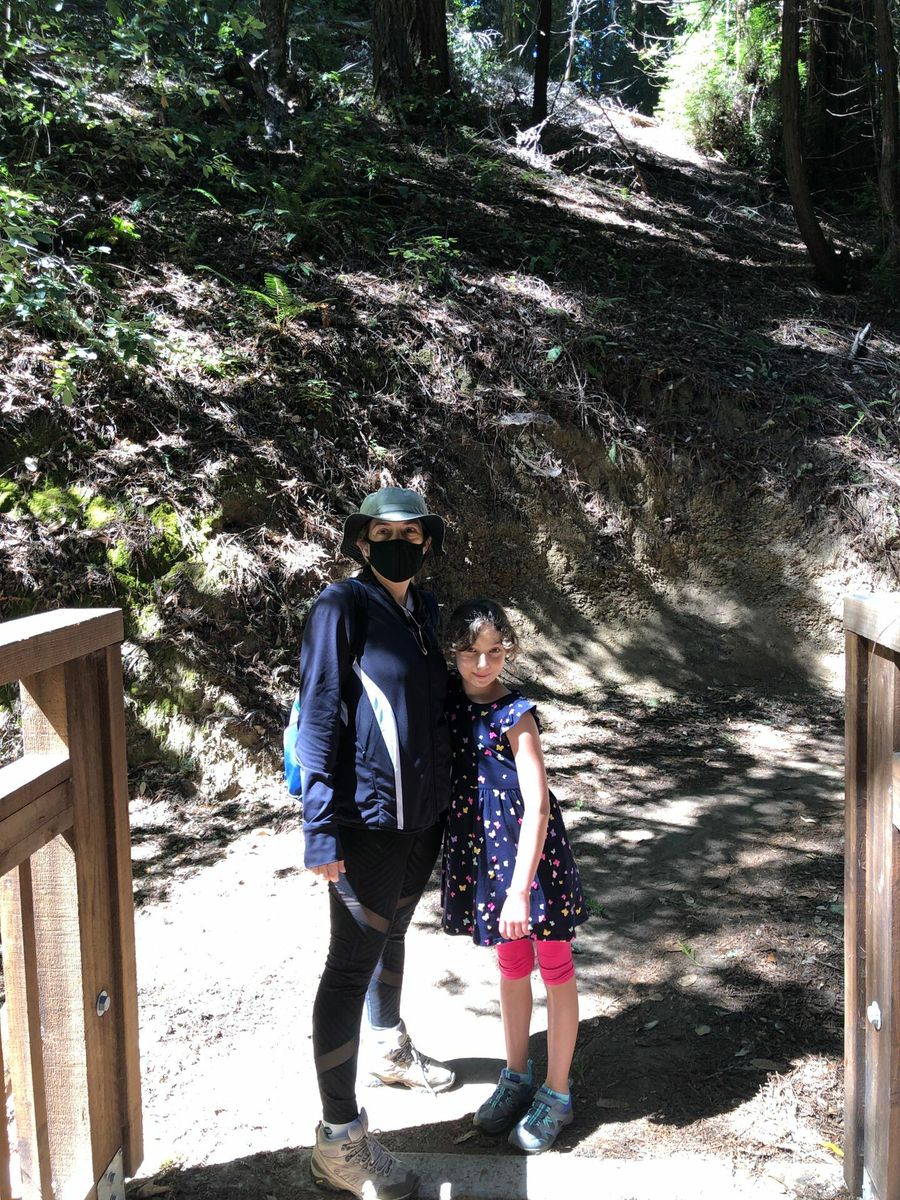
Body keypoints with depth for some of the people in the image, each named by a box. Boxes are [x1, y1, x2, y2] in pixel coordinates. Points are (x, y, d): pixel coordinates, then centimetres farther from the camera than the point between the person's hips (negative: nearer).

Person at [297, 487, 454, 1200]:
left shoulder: (423, 610, 8)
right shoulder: (343, 608, -14)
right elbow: (318, 720, -16)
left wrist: (446, 798, 17)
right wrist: (322, 832, -20)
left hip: (423, 818, 8)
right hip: (367, 823, -7)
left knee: (392, 935, 25)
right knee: (353, 962, -1)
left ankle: (392, 1049, 47)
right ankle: (340, 1140, 9)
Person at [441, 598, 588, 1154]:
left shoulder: (515, 715, -18)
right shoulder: (449, 701, -2)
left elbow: (537, 805, -20)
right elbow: (443, 775, 9)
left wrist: (520, 891, -23)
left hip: (532, 852, -5)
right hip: (483, 847, 5)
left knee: (555, 968, 9)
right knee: (511, 965, 19)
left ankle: (557, 1095, 23)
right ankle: (517, 1076, 36)